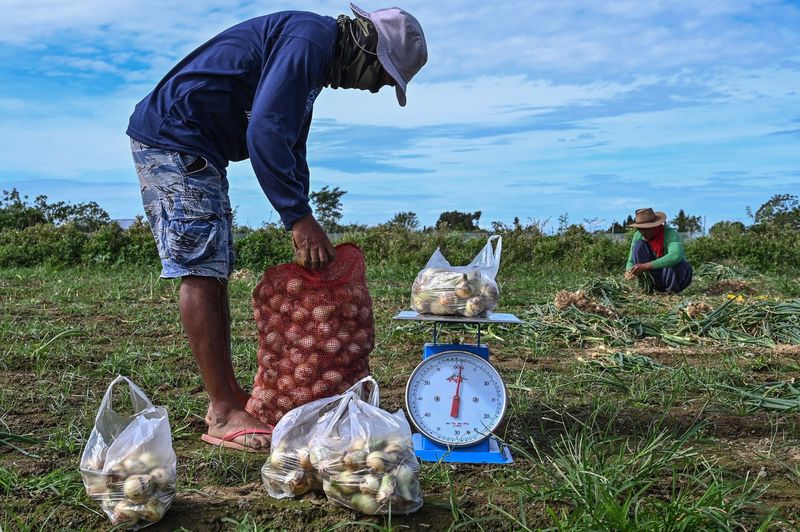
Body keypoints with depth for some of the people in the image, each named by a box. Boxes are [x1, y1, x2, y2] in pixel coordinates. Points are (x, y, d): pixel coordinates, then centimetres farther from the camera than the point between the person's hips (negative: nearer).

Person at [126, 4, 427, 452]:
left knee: (215, 272, 9)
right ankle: (223, 416, -8)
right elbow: (264, 131, -27)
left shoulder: (314, 61, 18)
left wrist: (306, 231, 15)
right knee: (201, 272, -12)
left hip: (196, 153, 11)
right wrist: (300, 218, -25)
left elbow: (291, 150, 20)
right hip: (173, 141, -11)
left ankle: (230, 395, 16)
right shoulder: (310, 38, -15)